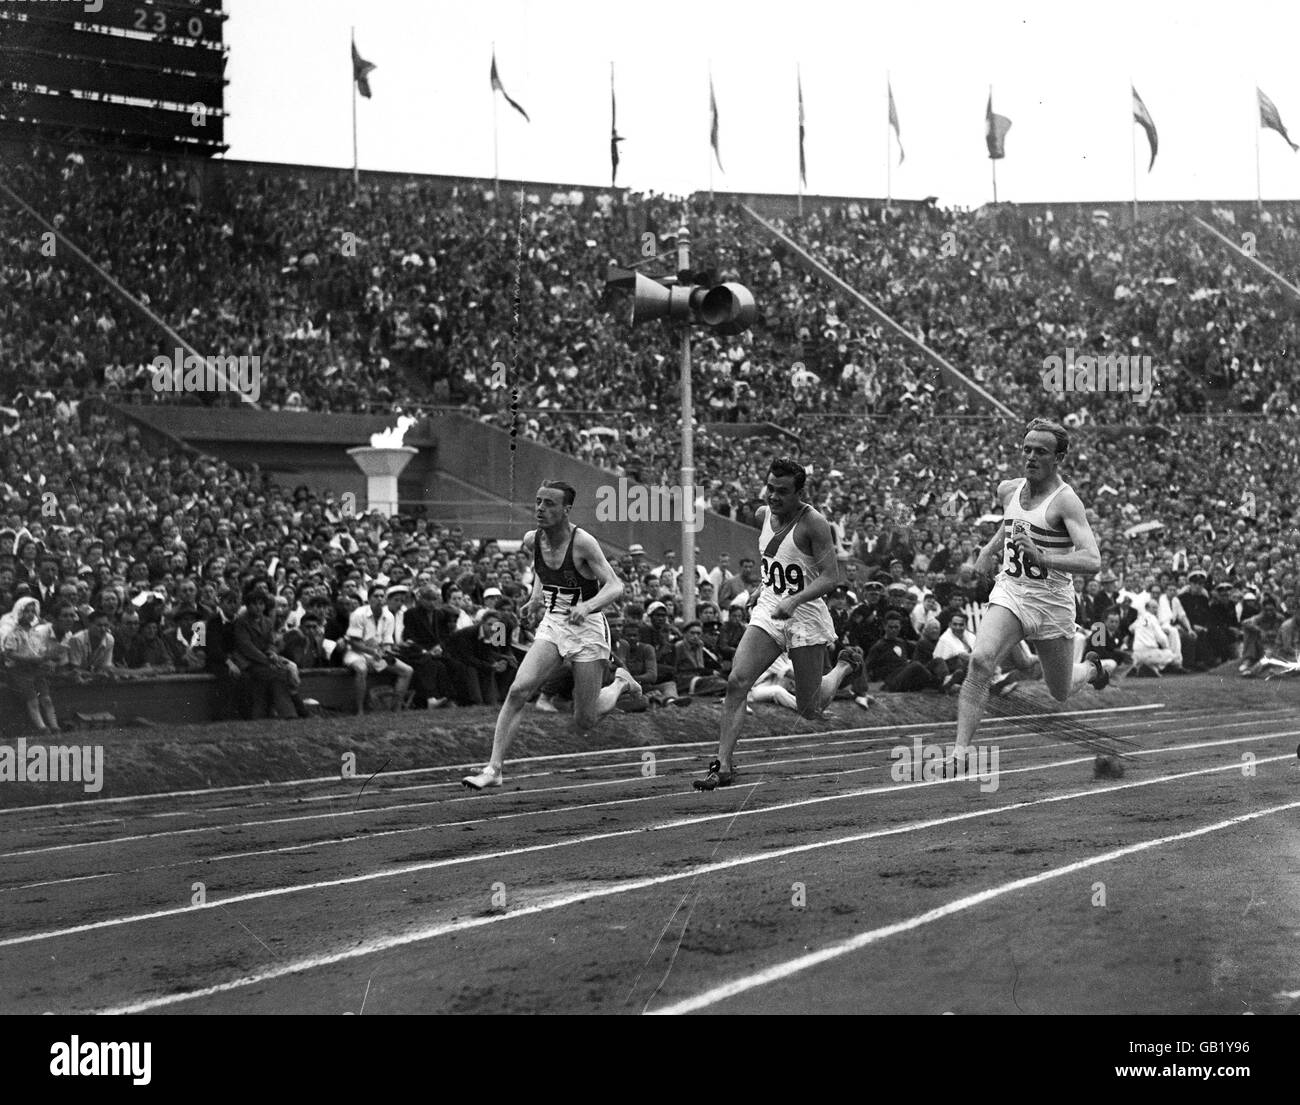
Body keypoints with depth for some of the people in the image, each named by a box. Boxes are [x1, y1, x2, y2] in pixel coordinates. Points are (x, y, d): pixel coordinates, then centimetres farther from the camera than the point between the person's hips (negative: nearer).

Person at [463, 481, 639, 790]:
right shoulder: (532, 540, -2)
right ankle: (494, 768, -16)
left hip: (587, 627, -5)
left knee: (584, 724, 2)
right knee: (518, 690, -18)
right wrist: (536, 597, 11)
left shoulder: (582, 543, -19)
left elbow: (615, 587, -24)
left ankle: (620, 683, 33)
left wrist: (588, 605, -41)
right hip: (551, 624, 5)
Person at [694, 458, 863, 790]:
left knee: (810, 708, 7)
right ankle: (723, 765, -14)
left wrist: (793, 601, -32)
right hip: (768, 613, 5)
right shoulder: (763, 515, 3)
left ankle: (845, 666, 38)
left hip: (805, 615, -5)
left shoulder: (813, 523, -17)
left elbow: (831, 577, -20)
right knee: (736, 682, -16)